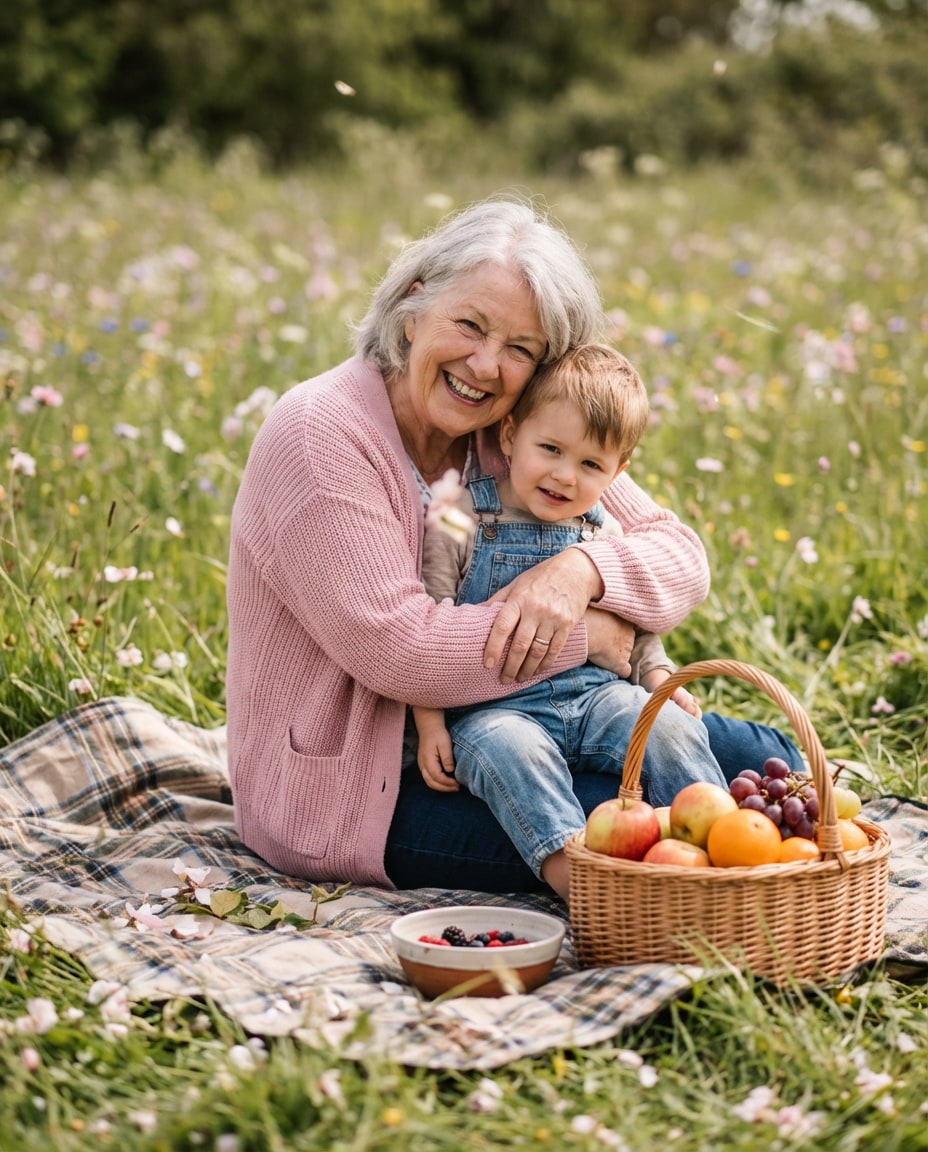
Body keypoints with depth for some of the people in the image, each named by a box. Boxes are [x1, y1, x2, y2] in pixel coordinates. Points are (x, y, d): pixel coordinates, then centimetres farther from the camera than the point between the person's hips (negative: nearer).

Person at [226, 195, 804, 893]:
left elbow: (684, 558, -1)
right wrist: (587, 636, -18)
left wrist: (583, 571, -24)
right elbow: (399, 650, -28)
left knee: (754, 753, -3)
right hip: (345, 801, -7)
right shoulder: (321, 436, -20)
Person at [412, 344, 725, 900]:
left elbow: (637, 628, 21)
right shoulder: (458, 524, -3)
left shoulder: (607, 539, 10)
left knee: (673, 728, -21)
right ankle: (577, 878, -48)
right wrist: (430, 724, -9)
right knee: (511, 751, -36)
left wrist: (659, 677, 2)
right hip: (492, 707, -4)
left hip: (595, 694, 4)